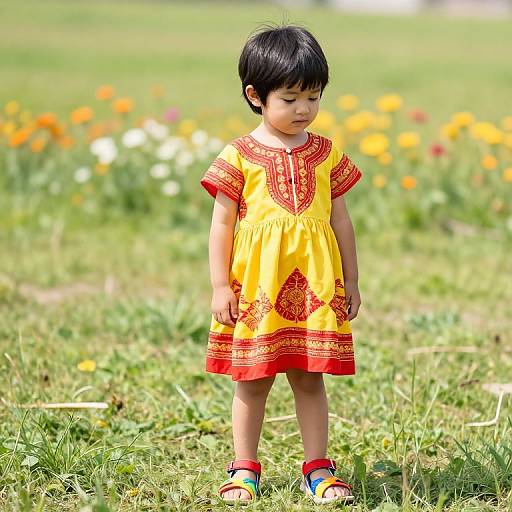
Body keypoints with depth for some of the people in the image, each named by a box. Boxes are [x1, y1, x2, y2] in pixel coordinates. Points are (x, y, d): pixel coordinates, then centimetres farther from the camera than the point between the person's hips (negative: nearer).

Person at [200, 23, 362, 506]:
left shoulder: (327, 154, 6)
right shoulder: (239, 156, -3)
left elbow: (340, 220, 12)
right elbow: (221, 224, -1)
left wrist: (350, 281, 12)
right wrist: (220, 286, -5)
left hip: (315, 284, 2)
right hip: (256, 285, -2)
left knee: (309, 376, 7)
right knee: (252, 380, 6)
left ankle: (317, 470, 15)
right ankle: (245, 470, 16)